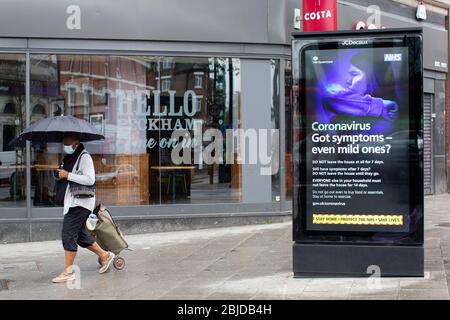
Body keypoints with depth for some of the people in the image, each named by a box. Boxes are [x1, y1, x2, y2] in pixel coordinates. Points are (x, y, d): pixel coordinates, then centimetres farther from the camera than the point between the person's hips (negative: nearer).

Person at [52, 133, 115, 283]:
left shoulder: (84, 157, -11)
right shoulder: (69, 157, 17)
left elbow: (90, 180, -21)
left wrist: (68, 175, -20)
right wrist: (61, 174, 11)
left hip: (80, 202, -10)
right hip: (72, 202, 10)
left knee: (68, 235, -10)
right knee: (80, 235, 15)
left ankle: (68, 272, -5)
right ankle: (105, 255, 29)